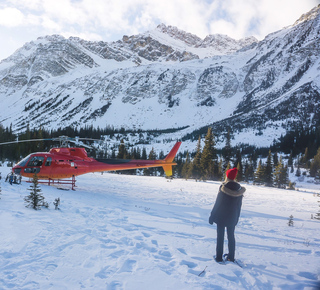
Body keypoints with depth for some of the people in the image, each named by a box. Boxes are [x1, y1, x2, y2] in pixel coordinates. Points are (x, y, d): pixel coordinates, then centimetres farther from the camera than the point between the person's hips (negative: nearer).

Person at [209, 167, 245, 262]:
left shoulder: (224, 188, -18)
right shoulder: (240, 189, -2)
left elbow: (218, 204, -14)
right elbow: (239, 205, 7)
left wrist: (212, 216, -6)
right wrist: (236, 217, 18)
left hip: (221, 217, -4)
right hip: (233, 217, 5)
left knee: (220, 236, 5)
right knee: (231, 236, 14)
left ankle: (219, 257, 9)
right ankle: (231, 256, 20)